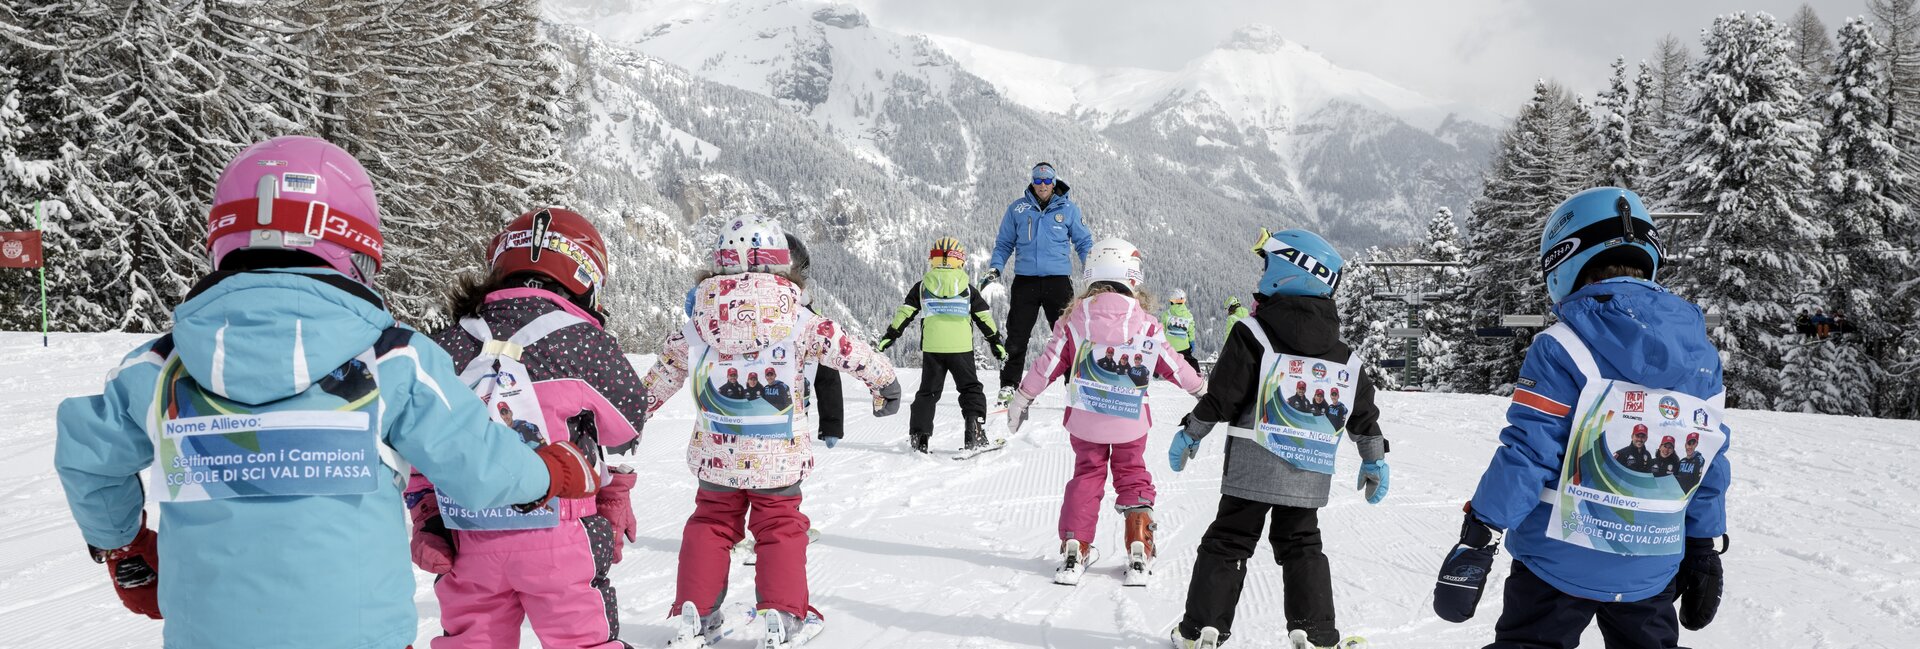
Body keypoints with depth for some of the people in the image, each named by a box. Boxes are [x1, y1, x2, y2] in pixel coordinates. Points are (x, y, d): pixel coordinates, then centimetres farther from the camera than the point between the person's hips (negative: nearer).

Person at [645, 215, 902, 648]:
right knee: (781, 528, 12)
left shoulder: (700, 322, -3)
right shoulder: (796, 320, -13)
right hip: (779, 458, -2)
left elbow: (665, 371, 9)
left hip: (716, 455, 3)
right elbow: (844, 349, -8)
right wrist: (883, 377, 8)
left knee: (710, 524, 18)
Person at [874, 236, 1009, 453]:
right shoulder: (967, 287, 7)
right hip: (961, 347, -1)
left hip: (931, 347, 1)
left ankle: (919, 436, 4)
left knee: (928, 391, 11)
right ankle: (975, 429, -5)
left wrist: (889, 337, 11)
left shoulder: (923, 285, 8)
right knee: (970, 388, 11)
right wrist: (996, 341, 17)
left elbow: (904, 313, 5)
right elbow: (984, 317, 9)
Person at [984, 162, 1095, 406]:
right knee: (1016, 337, 1)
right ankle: (1008, 386, 9)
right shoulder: (1017, 208, 8)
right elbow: (1004, 243, 15)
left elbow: (1083, 242, 12)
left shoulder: (1068, 209, 6)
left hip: (1058, 280, -1)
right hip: (1025, 281, 1)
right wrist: (995, 268, 1)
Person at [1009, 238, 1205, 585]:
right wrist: (1200, 387, 21)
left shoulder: (1075, 318, -5)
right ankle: (1139, 550, 10)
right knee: (1133, 478, 16)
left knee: (1086, 477, 15)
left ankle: (1073, 550, 7)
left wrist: (1022, 400, 7)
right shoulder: (1145, 323, -8)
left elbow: (1048, 364, -3)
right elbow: (1172, 365, 2)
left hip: (1085, 419, 1)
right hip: (1131, 420, -1)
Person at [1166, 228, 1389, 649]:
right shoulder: (1342, 354, 7)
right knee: (1302, 546, 15)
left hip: (1252, 467, -3)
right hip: (1309, 473, 3)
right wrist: (1374, 459, 21)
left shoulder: (1252, 333, -9)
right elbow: (1362, 410, 10)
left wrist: (1191, 432, 3)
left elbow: (1222, 393, -9)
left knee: (1228, 540, 5)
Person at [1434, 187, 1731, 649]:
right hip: (1652, 570, 5)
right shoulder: (1701, 354, 2)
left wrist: (1476, 538, -13)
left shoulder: (1562, 349, -16)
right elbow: (1710, 467, 7)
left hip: (1561, 562, -4)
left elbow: (1527, 453, -18)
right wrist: (1703, 551, 17)